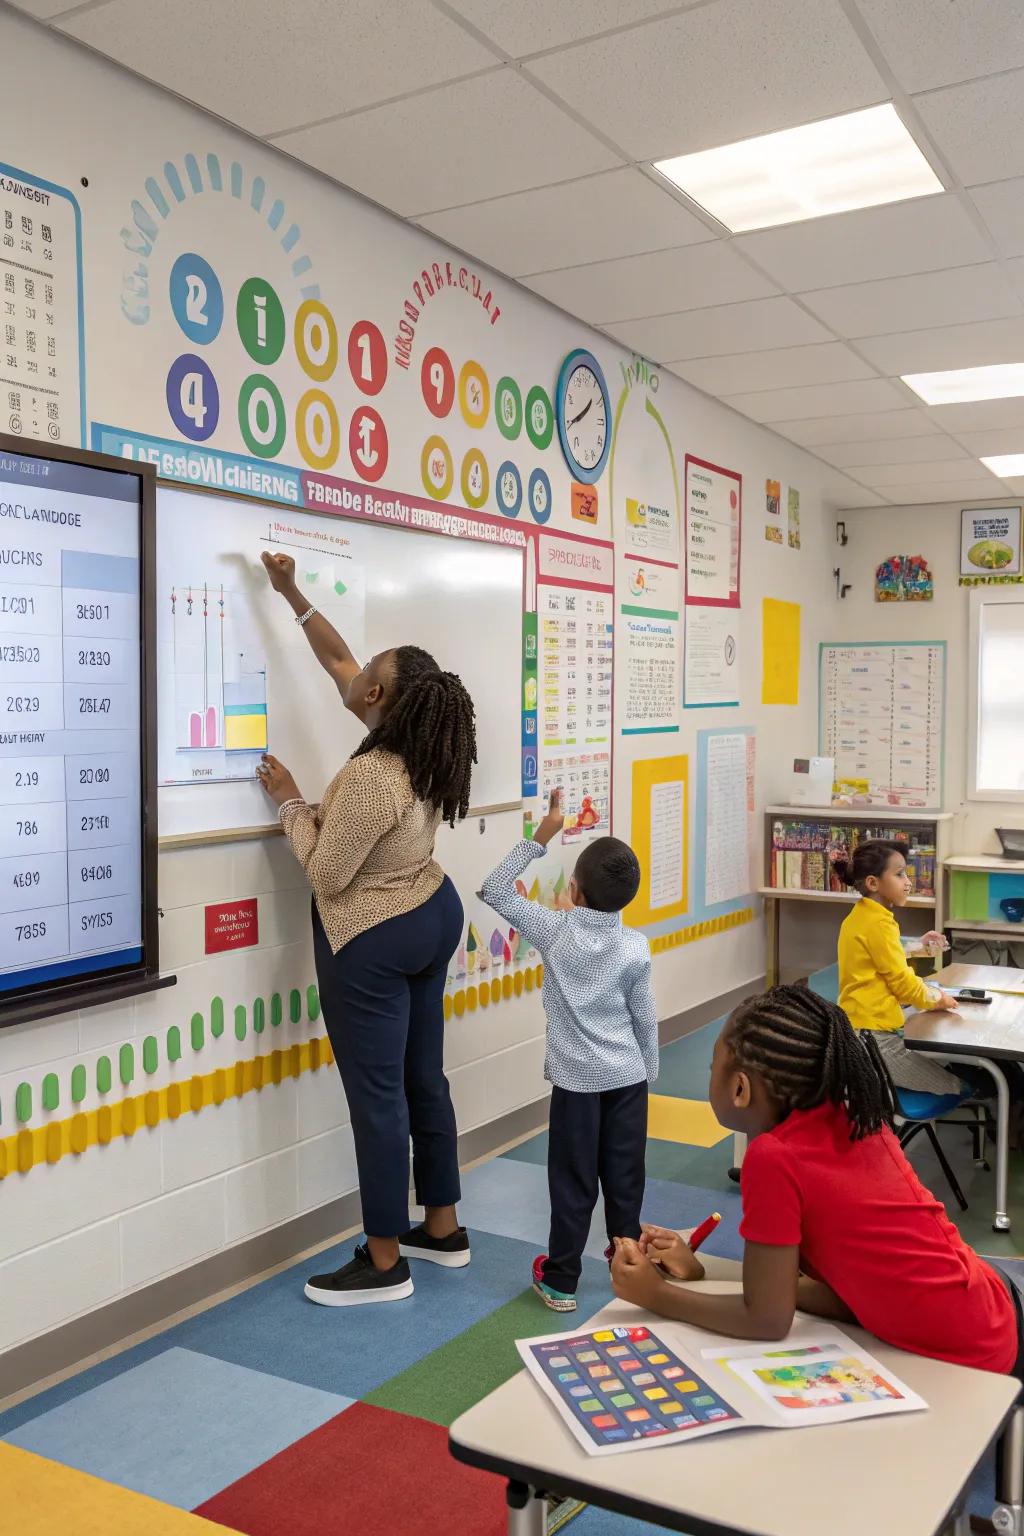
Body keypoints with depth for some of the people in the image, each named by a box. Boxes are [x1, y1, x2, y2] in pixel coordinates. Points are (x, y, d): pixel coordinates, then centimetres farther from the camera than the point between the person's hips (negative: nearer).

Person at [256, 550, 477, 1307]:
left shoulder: (371, 777, -28)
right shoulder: (422, 744, -1)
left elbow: (327, 875, -20)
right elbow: (338, 662, 10)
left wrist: (289, 800, -9)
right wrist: (293, 595, 12)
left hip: (374, 942, -9)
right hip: (434, 918, 9)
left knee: (376, 1095, 1)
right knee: (424, 1078, 17)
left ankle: (384, 1264, 13)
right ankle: (443, 1229, 29)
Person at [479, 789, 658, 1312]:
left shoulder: (554, 930, -12)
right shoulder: (635, 948, -8)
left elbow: (495, 889, -4)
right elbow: (645, 1019, 0)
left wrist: (541, 836, -5)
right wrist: (648, 1072, 15)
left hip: (576, 1079, -1)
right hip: (627, 1077, 2)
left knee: (573, 1181, 6)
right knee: (624, 1176, 14)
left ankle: (560, 1280, 14)